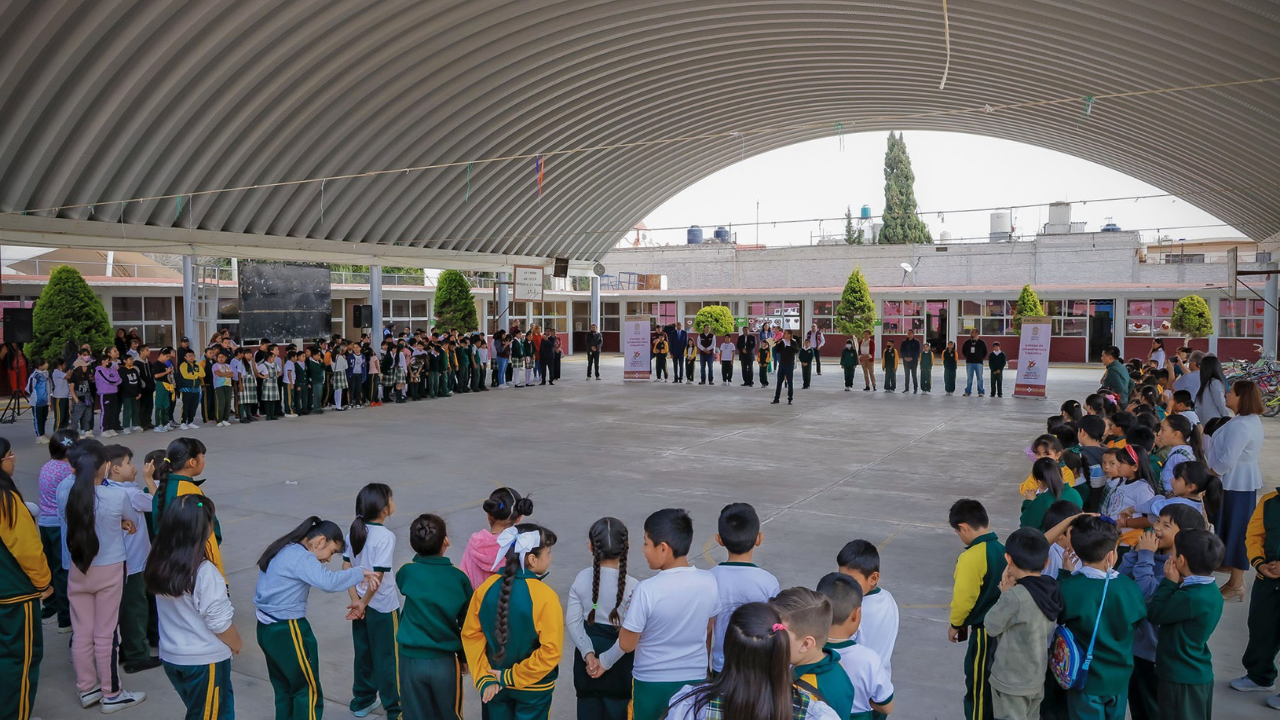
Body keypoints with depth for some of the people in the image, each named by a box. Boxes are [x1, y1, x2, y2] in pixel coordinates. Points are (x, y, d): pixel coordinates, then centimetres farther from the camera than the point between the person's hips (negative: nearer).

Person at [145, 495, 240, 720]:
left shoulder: (160, 566, -6)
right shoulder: (204, 572, -26)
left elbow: (173, 612, 3)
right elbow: (219, 623, -20)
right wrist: (236, 644, -1)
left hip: (170, 657, 6)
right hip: (204, 660, -6)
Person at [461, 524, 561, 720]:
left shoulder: (486, 588, -10)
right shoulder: (545, 596, -24)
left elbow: (471, 635, -5)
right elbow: (550, 651, -24)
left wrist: (484, 678, -3)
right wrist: (513, 677, -14)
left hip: (495, 683, 4)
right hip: (533, 688, -4)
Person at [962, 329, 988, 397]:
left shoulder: (981, 342, -1)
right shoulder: (967, 342, 4)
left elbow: (985, 352, 9)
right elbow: (963, 351, 15)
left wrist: (981, 358, 3)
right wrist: (967, 357, 9)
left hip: (978, 363, -2)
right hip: (969, 363, 2)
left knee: (979, 378, 0)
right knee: (969, 378, 6)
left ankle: (980, 392, 4)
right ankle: (968, 391, 11)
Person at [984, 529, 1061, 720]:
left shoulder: (1016, 596, -29)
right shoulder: (1051, 591, -4)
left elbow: (991, 626, -14)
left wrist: (1005, 594, -8)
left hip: (1011, 681, -7)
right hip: (1037, 677, 7)